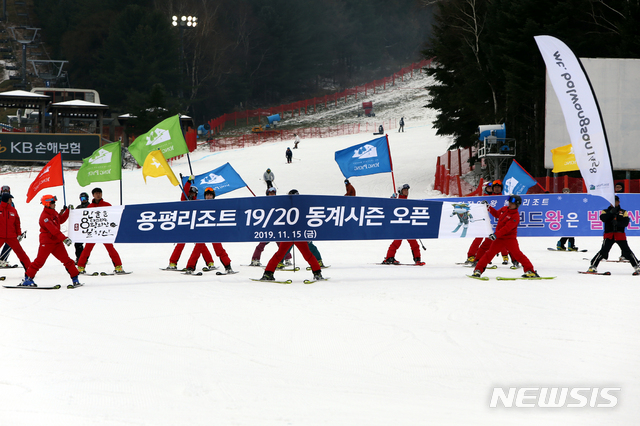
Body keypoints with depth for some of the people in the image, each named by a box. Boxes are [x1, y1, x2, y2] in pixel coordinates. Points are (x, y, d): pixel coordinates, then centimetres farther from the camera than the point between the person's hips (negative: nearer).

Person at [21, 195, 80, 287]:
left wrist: (67, 211, 17)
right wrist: (64, 239, -38)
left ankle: (75, 278, 9)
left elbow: (61, 220, 28)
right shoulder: (44, 217, -20)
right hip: (46, 242, -8)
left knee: (66, 260, 3)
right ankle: (27, 279, -1)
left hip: (57, 242, 8)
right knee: (40, 261, -9)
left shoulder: (54, 213, 8)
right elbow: (53, 230, -31)